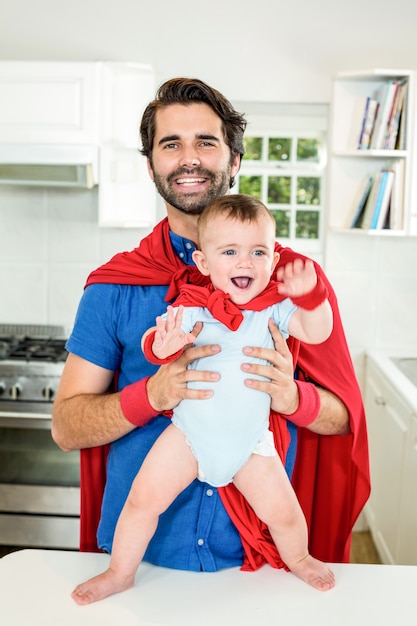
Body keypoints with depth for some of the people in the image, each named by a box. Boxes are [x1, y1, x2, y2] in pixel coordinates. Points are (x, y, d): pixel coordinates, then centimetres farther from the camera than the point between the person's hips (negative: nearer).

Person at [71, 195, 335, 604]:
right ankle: (119, 573, 22)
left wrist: (309, 295, -32)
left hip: (250, 441, 1)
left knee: (282, 510, 3)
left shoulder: (275, 306, -6)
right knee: (143, 498, -3)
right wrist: (162, 346, -38)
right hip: (189, 434, 0)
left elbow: (317, 332, -15)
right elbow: (153, 343, -15)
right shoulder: (192, 306, -10)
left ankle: (298, 559, 38)